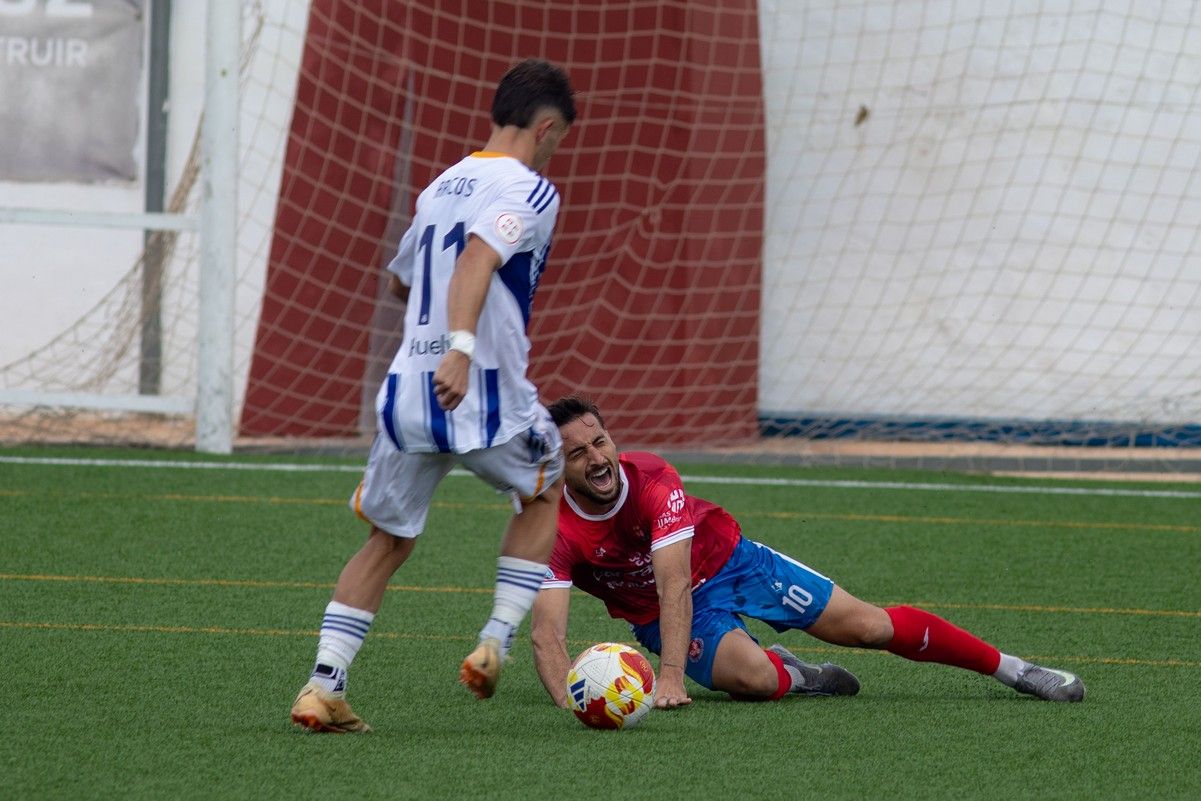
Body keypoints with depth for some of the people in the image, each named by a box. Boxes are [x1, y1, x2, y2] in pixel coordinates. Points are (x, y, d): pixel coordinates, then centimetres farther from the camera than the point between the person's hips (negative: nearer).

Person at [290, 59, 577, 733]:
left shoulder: (442, 187, 17)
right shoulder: (530, 191, -6)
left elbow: (401, 279, 33)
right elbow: (479, 259, -25)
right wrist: (462, 347, -36)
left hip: (407, 392, 5)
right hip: (486, 394, -5)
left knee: (388, 541, 16)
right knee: (546, 493, 23)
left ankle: (323, 685, 2)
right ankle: (494, 646, 12)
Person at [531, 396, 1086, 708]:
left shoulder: (650, 478, -28)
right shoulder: (554, 531, -26)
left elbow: (673, 581, -36)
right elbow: (546, 631, -32)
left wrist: (670, 679, -47)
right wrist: (567, 701, -53)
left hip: (727, 559, 0)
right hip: (660, 613, 0)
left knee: (867, 625, -5)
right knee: (752, 678, -31)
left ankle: (1013, 669, 9)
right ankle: (791, 675, 8)